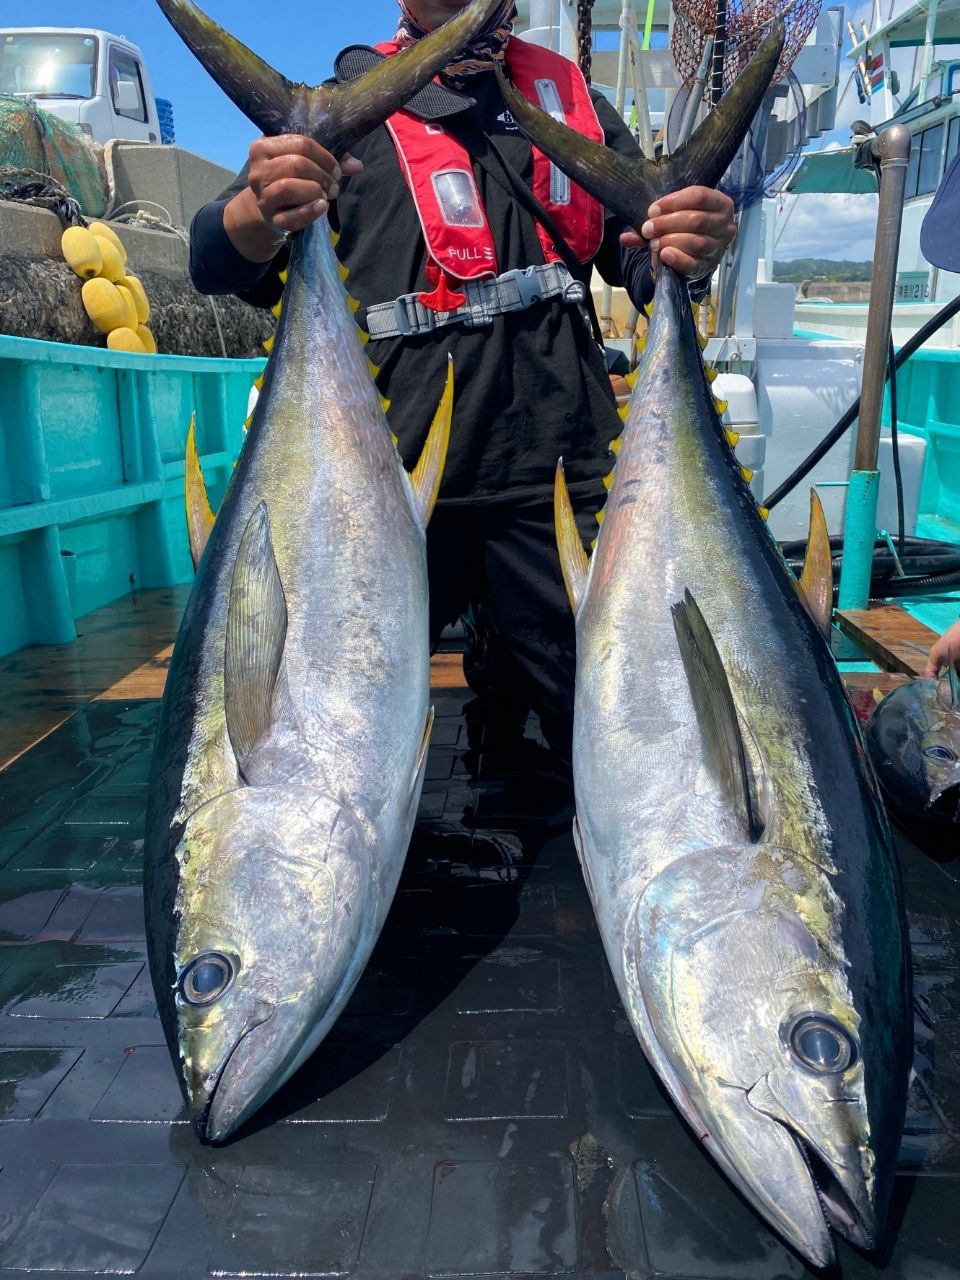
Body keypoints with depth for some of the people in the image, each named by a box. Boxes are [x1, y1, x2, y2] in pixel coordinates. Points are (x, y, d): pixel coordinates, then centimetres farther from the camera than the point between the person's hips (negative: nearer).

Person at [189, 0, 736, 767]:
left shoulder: (575, 103, 20)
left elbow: (640, 261, 14)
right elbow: (216, 264, -1)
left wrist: (684, 256, -11)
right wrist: (261, 212, -25)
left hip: (558, 472, 2)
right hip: (390, 472, -1)